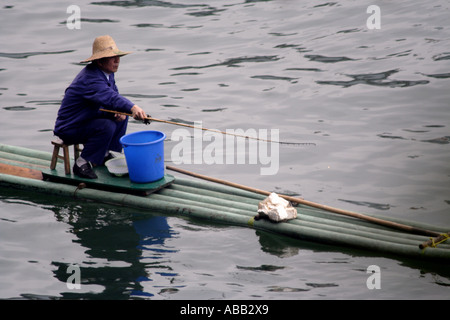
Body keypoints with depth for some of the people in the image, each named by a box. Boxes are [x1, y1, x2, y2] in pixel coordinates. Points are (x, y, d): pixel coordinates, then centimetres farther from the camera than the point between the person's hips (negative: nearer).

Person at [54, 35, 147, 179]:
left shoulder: (106, 72, 3)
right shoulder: (90, 78, -30)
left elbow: (114, 94, 9)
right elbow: (109, 97, -46)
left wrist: (121, 111, -15)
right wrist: (132, 108, -62)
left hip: (87, 119, 10)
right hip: (69, 128, -10)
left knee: (121, 117, 6)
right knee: (107, 126, -30)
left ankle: (106, 154, 14)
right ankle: (82, 163, -19)